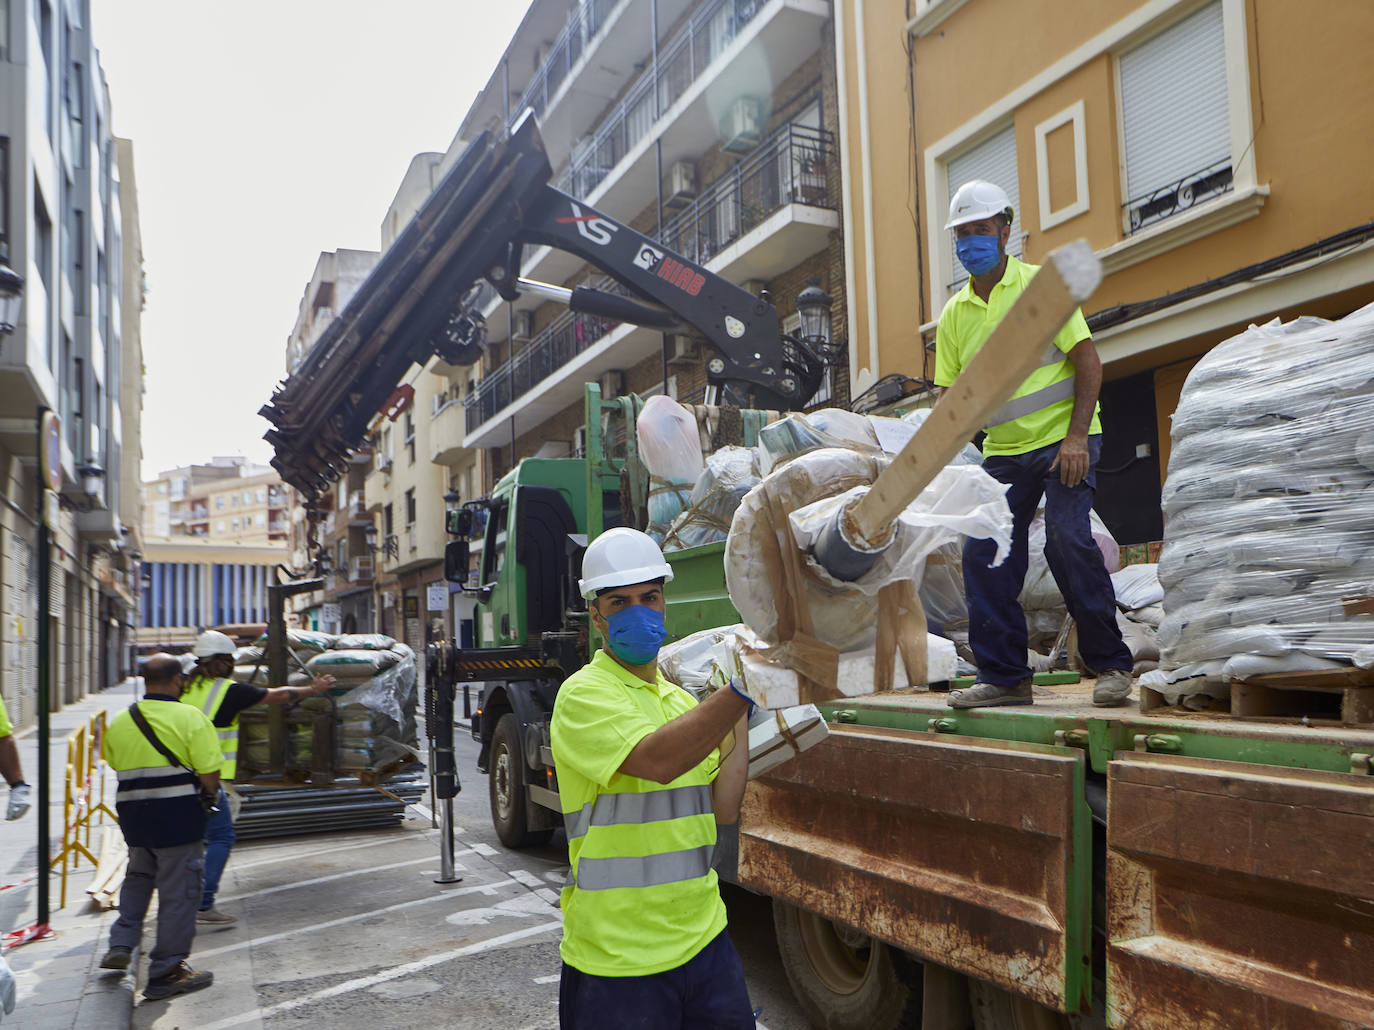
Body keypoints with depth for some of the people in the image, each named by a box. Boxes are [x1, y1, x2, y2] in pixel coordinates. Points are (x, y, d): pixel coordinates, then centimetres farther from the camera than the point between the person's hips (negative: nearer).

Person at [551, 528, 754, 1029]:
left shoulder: (682, 699, 12)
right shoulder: (584, 695, -11)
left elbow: (724, 808, 4)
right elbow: (657, 760, -30)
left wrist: (742, 716, 2)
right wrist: (740, 689, -35)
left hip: (703, 938, 6)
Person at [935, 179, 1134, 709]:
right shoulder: (953, 313, 9)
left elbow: (1087, 360, -7)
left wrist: (1076, 436, -18)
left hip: (1061, 439, -4)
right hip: (1001, 451, 5)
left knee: (1068, 538, -18)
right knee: (983, 551, -5)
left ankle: (1111, 664, -2)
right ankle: (1003, 676, 5)